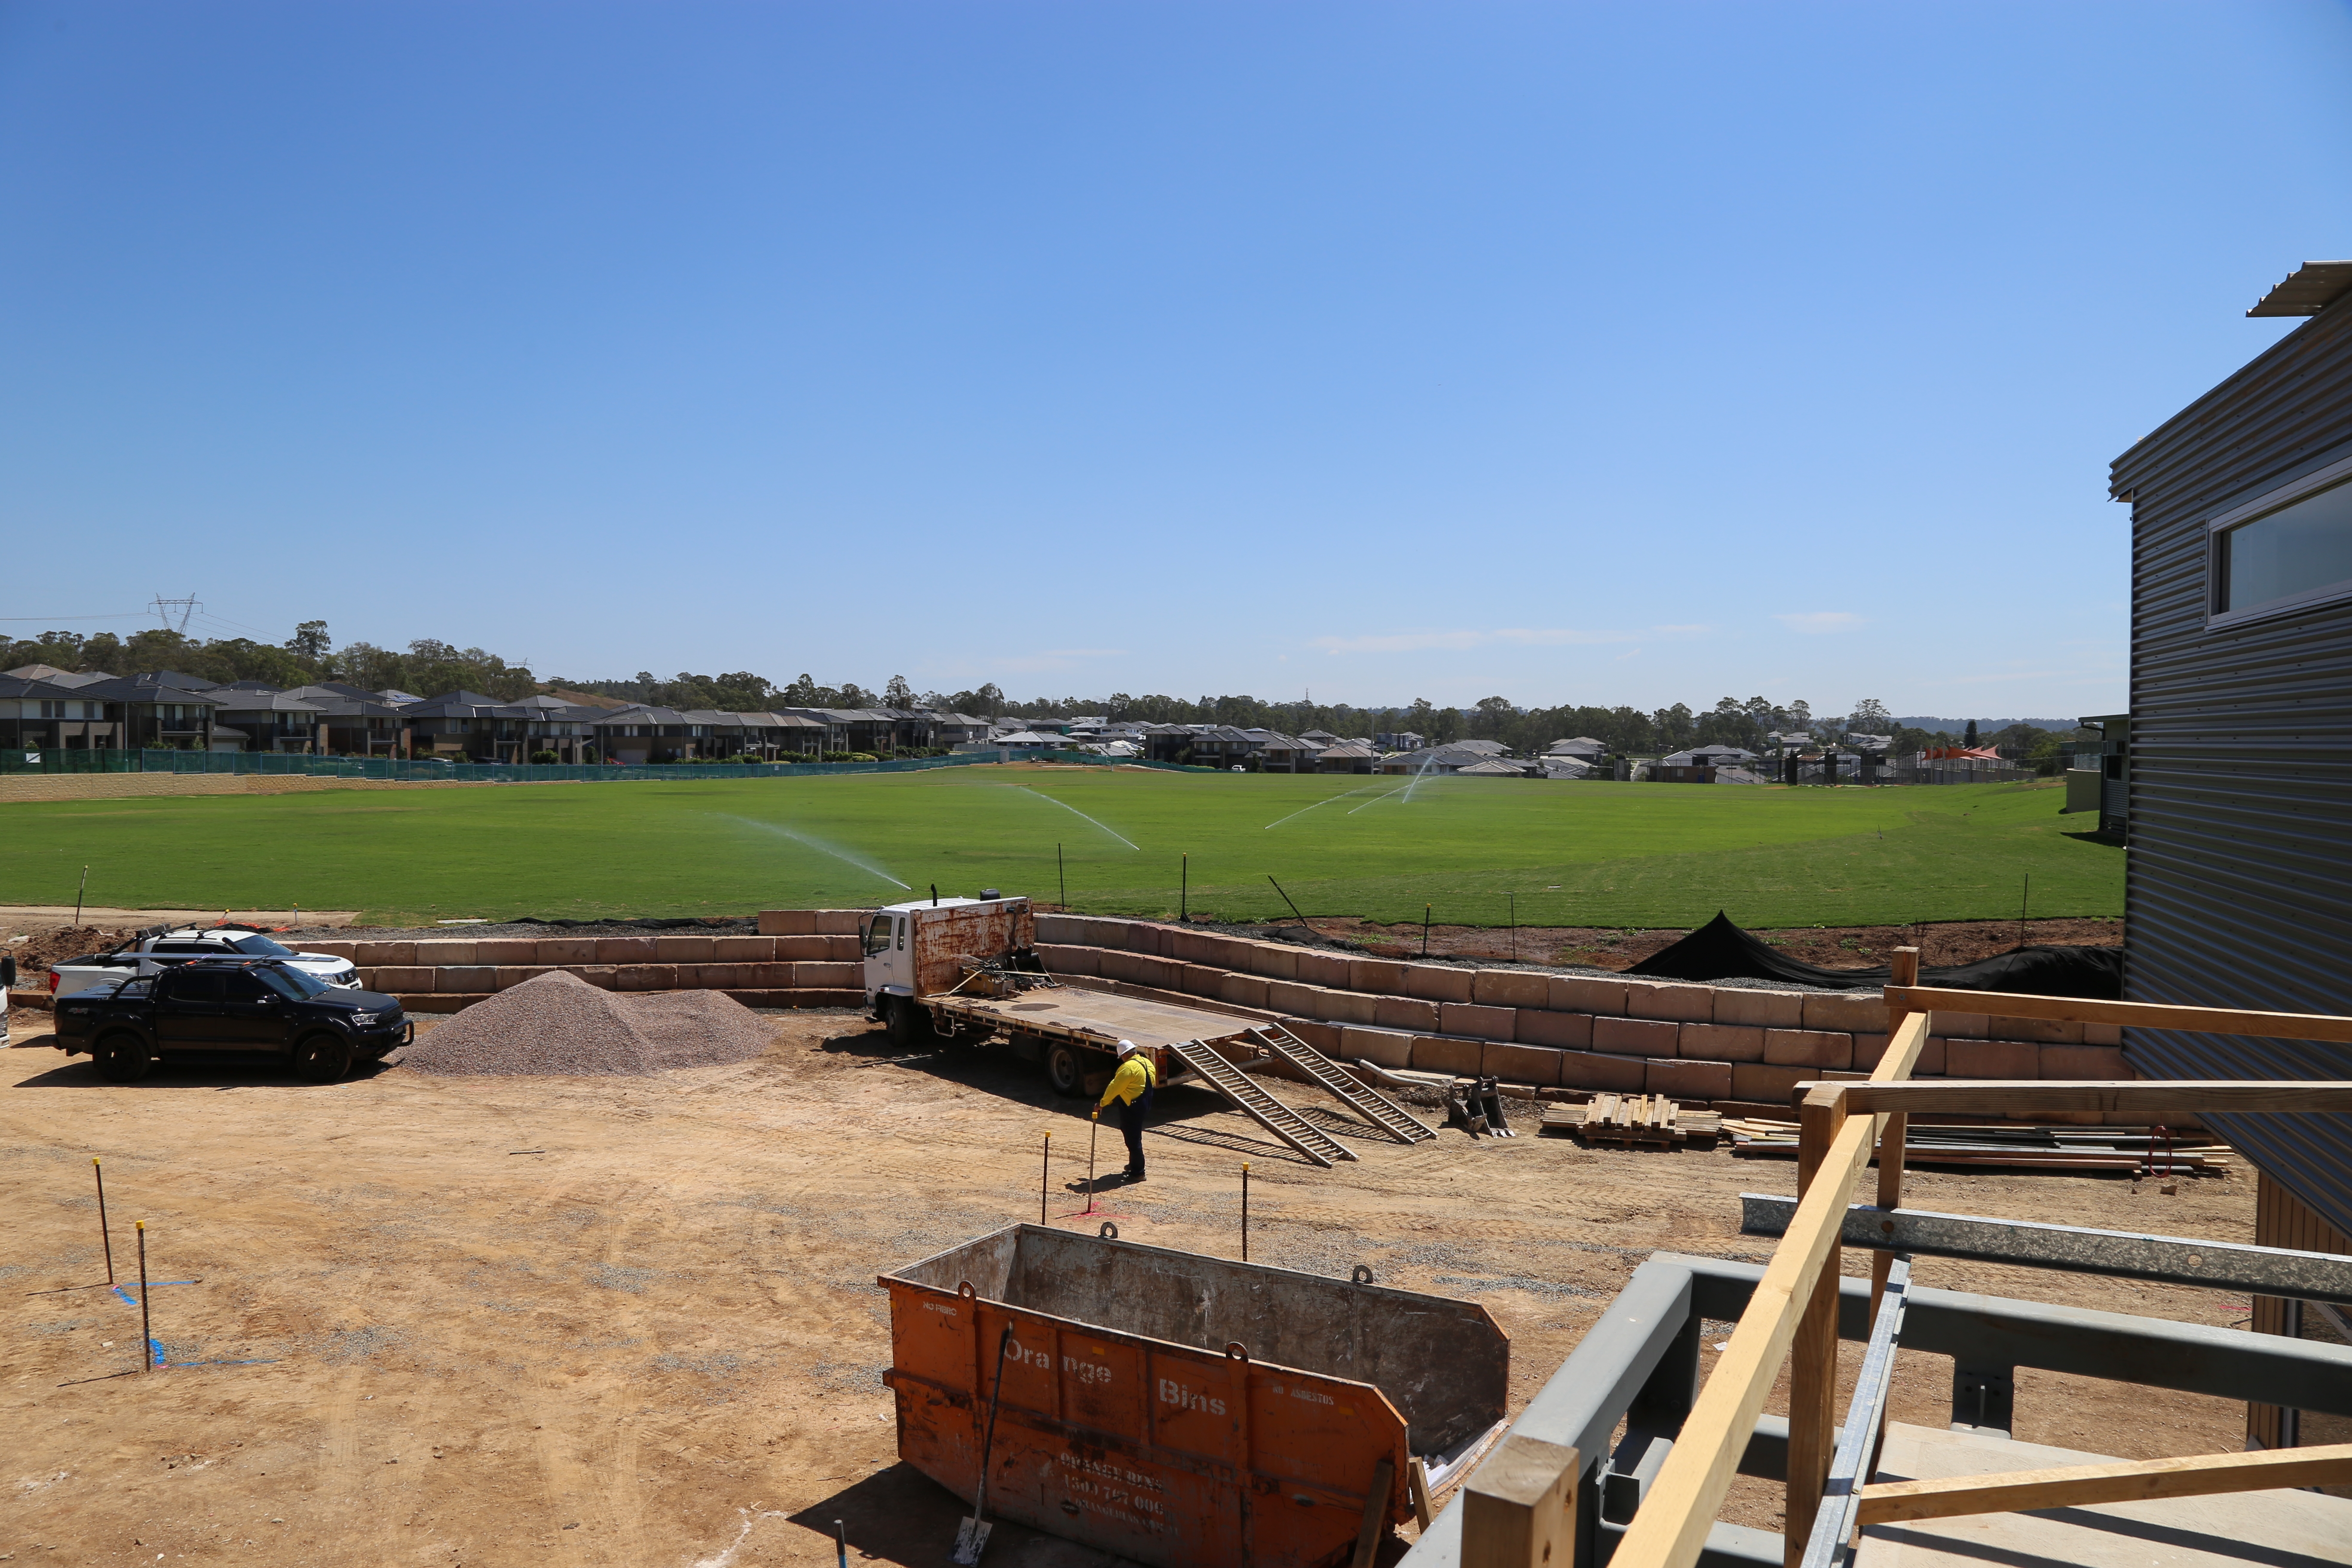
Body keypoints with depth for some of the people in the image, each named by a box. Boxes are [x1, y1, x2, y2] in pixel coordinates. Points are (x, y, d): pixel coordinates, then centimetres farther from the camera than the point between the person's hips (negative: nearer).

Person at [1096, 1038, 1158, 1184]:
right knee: (1134, 1135, 23)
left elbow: (1115, 1087, -19)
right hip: (1144, 1104, 10)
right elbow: (1152, 1083, 14)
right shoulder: (1147, 1063, 7)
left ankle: (1138, 1172, 2)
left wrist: (1102, 1103, -10)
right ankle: (1134, 1164, 34)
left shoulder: (1128, 1067, -21)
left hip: (1131, 1107, -10)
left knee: (1133, 1138, -2)